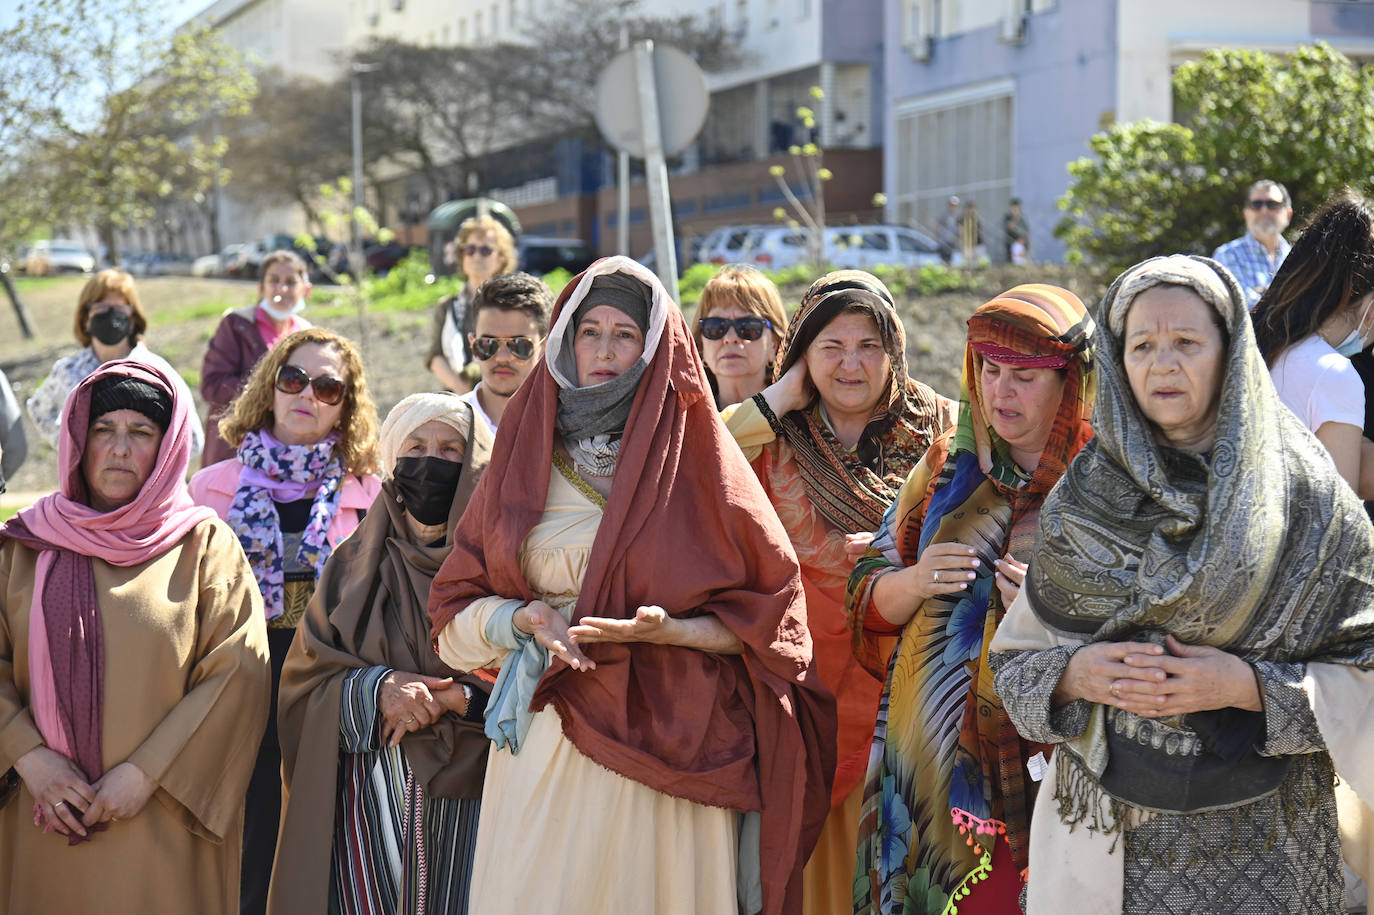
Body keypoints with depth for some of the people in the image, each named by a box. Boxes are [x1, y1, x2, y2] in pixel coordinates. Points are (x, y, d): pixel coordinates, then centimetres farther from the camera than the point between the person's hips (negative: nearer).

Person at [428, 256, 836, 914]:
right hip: (548, 732, 2)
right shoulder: (526, 455, 10)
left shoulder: (693, 456, 3)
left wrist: (668, 630, -14)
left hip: (668, 734, -2)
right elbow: (456, 608, 11)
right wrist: (528, 619, -9)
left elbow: (766, 612, 2)